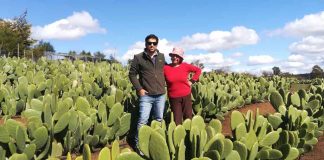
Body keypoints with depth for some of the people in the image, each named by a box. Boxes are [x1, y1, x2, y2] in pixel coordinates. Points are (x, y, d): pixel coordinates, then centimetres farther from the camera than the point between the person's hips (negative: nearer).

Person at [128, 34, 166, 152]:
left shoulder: (162, 57, 8)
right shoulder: (138, 58, -4)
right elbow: (132, 74, -1)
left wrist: (164, 86, 12)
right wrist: (139, 89, -9)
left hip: (161, 95, 4)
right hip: (146, 95, -4)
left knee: (159, 120, 15)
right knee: (143, 120, -7)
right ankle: (138, 144, 9)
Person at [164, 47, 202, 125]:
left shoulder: (185, 66, -3)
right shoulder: (166, 68, -7)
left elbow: (198, 70, 9)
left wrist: (192, 81, 1)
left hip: (186, 96, 1)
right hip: (173, 98, -1)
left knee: (188, 118, 11)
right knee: (177, 120, 6)